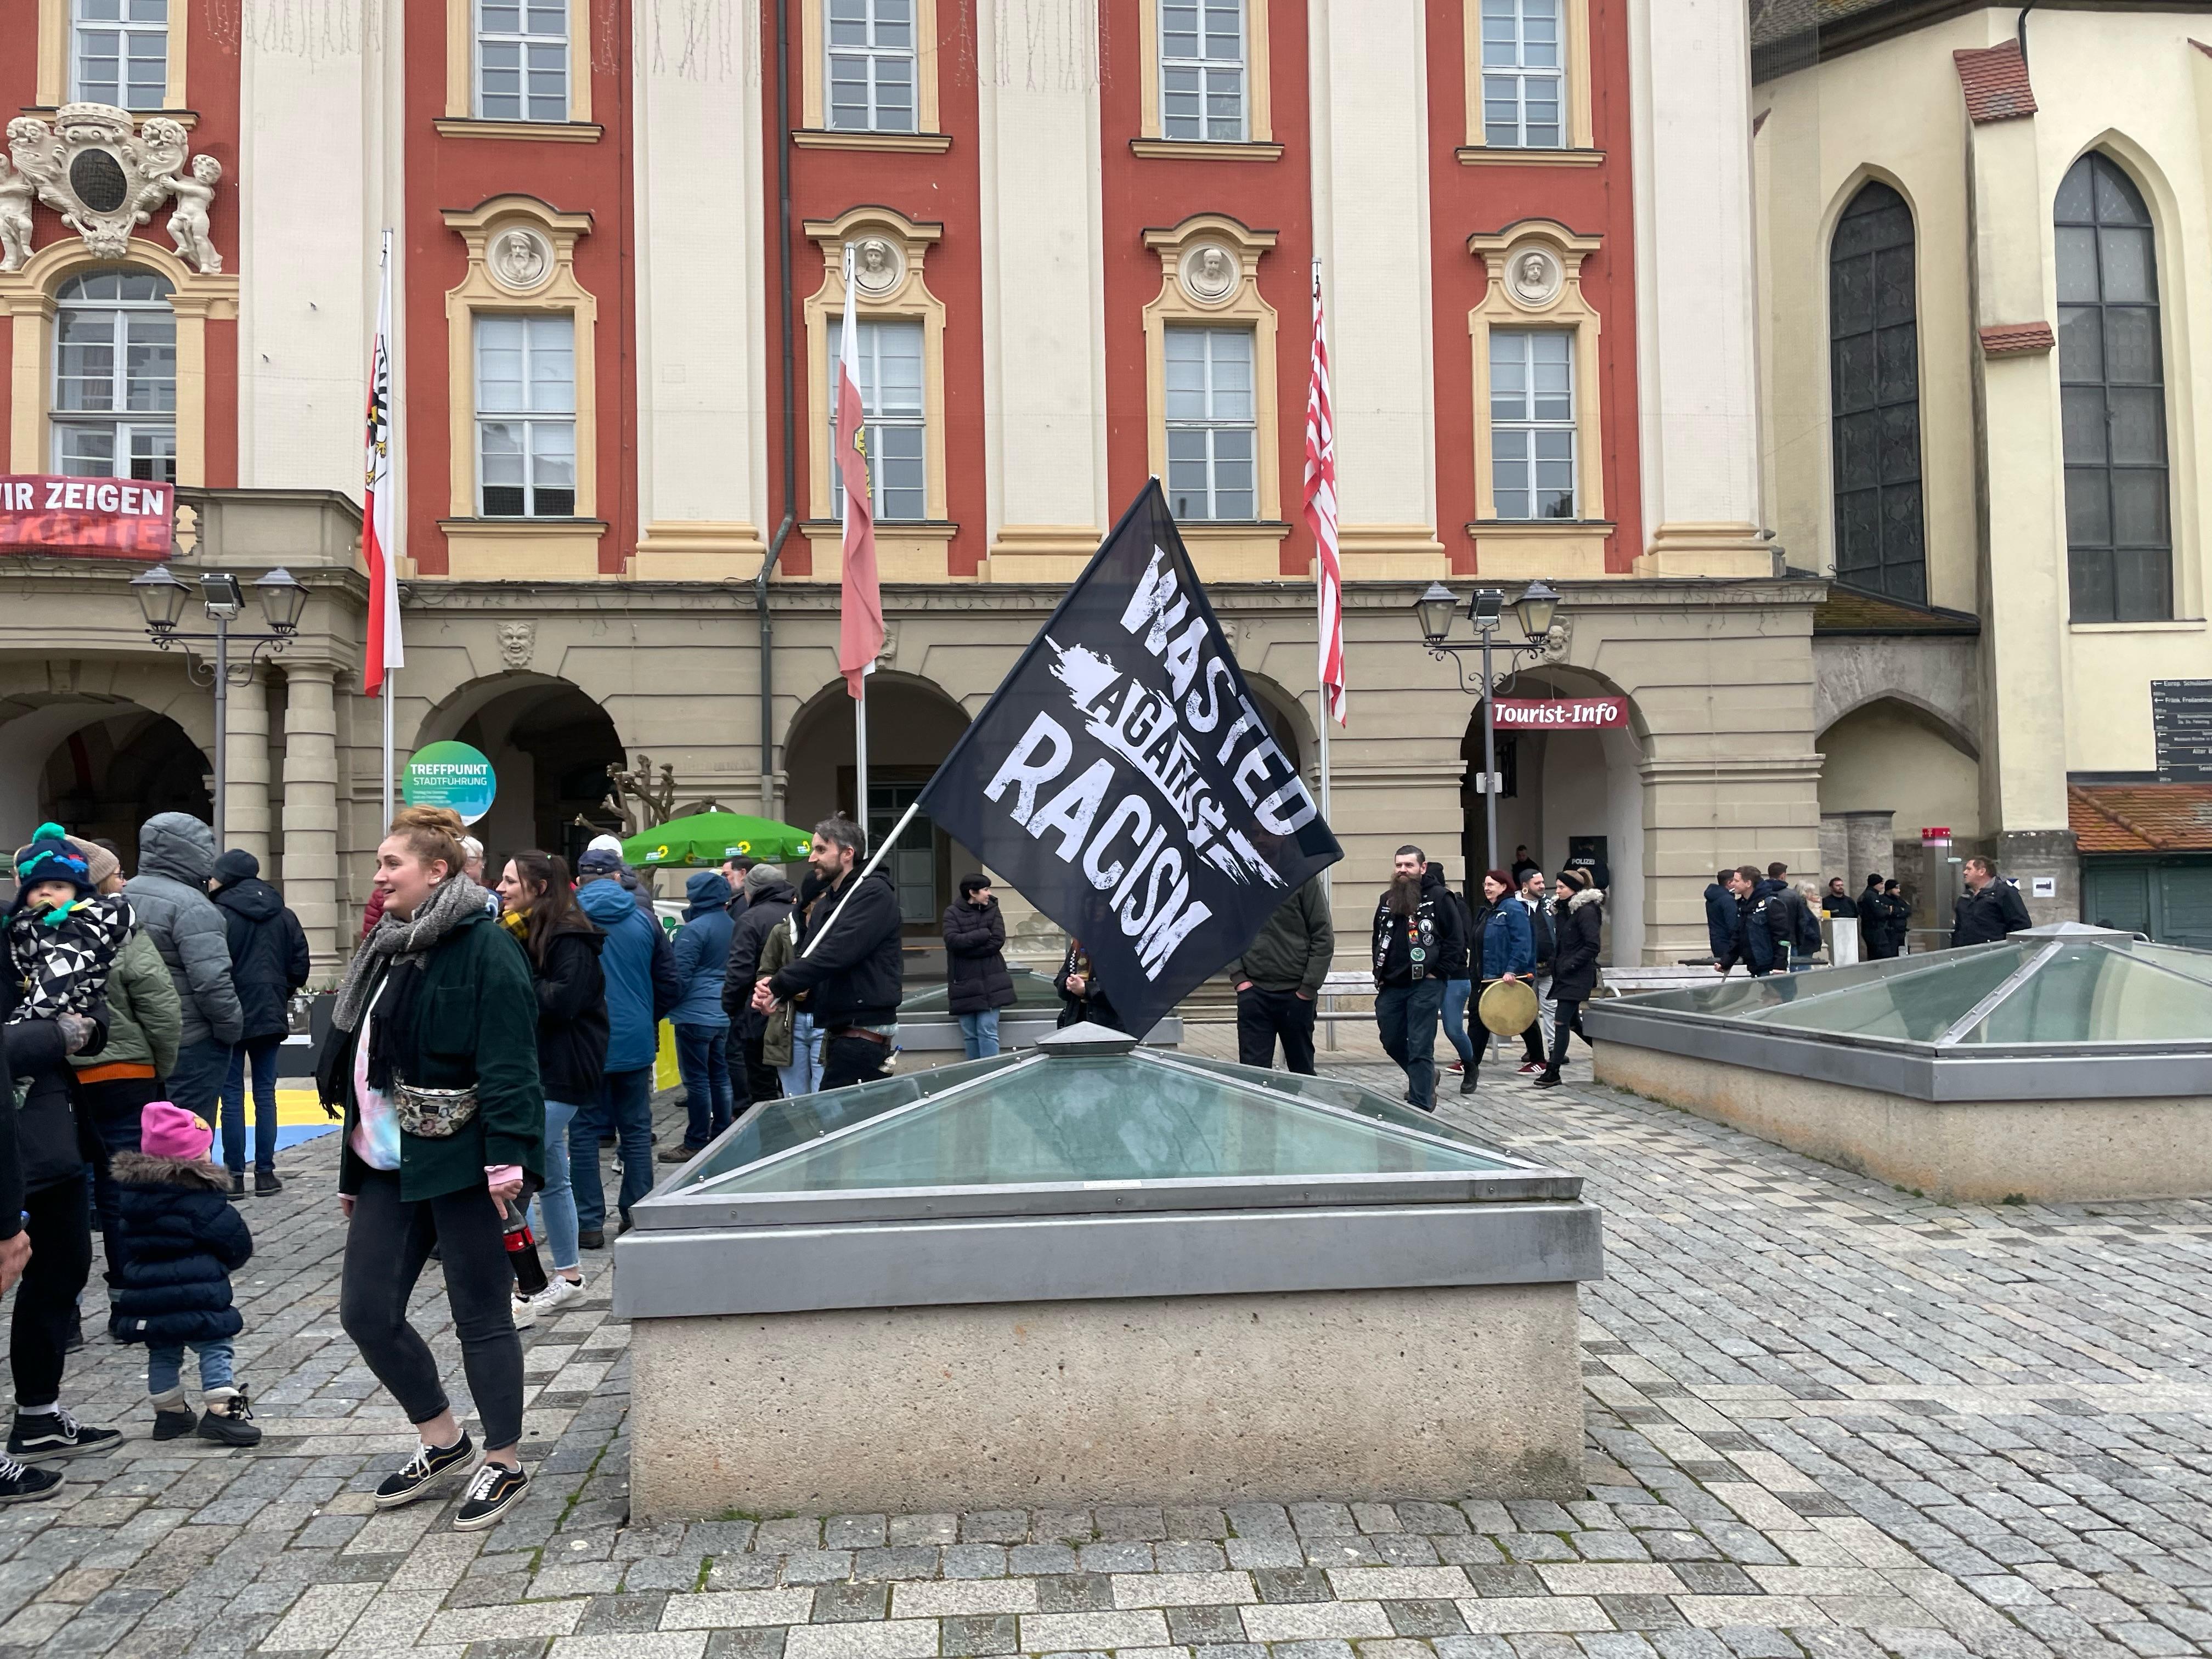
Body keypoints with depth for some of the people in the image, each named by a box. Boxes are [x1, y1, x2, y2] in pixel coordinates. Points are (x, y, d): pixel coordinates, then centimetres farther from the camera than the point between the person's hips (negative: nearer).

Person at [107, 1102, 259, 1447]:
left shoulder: (128, 1192, 7)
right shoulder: (202, 1198, -13)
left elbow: (118, 1249, 16)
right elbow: (238, 1244, -10)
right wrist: (216, 1266, 11)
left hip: (145, 1301, 7)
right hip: (198, 1299, -7)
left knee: (162, 1353, 20)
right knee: (215, 1349, 0)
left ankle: (168, 1413, 25)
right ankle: (221, 1410, -8)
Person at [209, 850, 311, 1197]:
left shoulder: (221, 915, -11)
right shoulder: (284, 916, 5)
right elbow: (300, 964, 6)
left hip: (232, 1016, -5)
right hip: (271, 1015, 5)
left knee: (232, 1096, 1)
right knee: (265, 1093, 9)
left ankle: (235, 1175, 3)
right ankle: (265, 1173, 10)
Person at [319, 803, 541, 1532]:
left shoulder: (484, 947, -12)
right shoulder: (388, 947, 15)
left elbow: (508, 1060, -18)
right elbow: (363, 1057, 20)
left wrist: (506, 1160, -24)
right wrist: (353, 1170, 21)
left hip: (458, 1163, -9)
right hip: (388, 1164, 9)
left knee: (480, 1315, 3)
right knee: (366, 1312, 9)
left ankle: (504, 1464, 18)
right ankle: (442, 1440, 28)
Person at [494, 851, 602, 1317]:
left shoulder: (571, 939, -13)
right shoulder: (518, 934, 13)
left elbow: (563, 1003, -23)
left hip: (560, 1073, -9)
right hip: (530, 1067, 9)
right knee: (551, 1176, 16)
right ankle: (568, 1275, 28)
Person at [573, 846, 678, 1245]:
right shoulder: (644, 921, 0)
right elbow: (671, 986, 2)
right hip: (635, 1043, 2)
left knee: (585, 1132, 7)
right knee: (636, 1132, 11)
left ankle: (589, 1223, 8)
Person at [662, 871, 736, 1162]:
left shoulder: (694, 929, -15)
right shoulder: (731, 926, 10)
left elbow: (679, 975, -15)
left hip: (695, 1015, -8)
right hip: (723, 1014, 8)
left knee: (696, 1079, -3)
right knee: (720, 1075, 13)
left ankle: (696, 1143, 2)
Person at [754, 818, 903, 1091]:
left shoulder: (875, 893, -11)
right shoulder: (825, 903, 20)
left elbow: (837, 953, -21)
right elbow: (804, 955, 14)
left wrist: (778, 986, -17)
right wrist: (772, 987, -8)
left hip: (864, 1033, -9)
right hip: (839, 1032, 9)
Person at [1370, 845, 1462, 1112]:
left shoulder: (1439, 897, -4)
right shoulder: (1386, 899, 14)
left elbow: (1457, 940, -5)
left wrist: (1436, 972, -9)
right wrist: (1379, 973, 14)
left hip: (1424, 987, -6)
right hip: (1390, 987, 7)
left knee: (1420, 1048, -6)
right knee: (1392, 1042, 15)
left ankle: (1421, 1107, 0)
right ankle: (1426, 1079, 40)